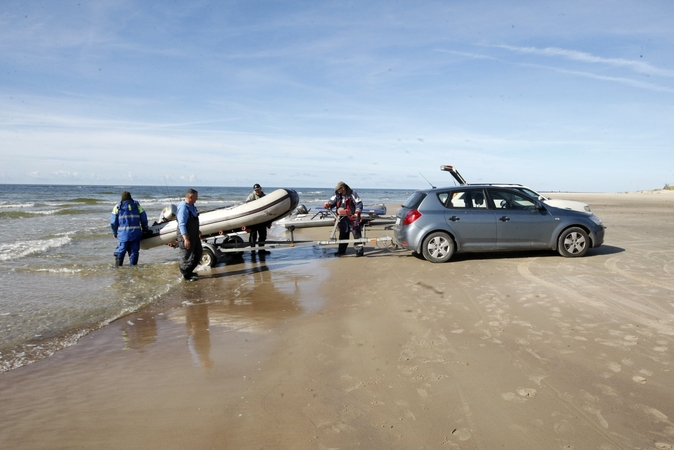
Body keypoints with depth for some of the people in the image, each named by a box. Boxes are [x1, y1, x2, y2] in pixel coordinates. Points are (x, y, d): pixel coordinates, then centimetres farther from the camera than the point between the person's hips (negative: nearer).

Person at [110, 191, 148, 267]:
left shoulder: (117, 207, 5)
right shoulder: (137, 206, 7)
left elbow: (113, 222, 3)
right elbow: (144, 219, 8)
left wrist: (115, 233, 14)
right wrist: (144, 230, 22)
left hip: (123, 234, 0)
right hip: (136, 233, 1)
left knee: (120, 250, 8)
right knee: (134, 251, 7)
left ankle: (117, 266, 7)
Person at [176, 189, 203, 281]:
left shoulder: (191, 206, 6)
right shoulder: (183, 208, -23)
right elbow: (181, 225, -26)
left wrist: (198, 232, 26)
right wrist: (186, 239, -28)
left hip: (194, 235, 10)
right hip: (186, 236, -10)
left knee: (198, 253, 19)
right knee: (187, 256, 3)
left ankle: (189, 271, 34)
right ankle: (186, 275, 20)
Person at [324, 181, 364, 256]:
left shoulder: (352, 194, -12)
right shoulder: (337, 195, 4)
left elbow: (359, 203, -14)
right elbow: (332, 201, 11)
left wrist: (357, 213, -26)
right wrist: (328, 205, -12)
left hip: (352, 217, -6)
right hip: (342, 218, 6)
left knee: (356, 234, -4)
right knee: (343, 234, 12)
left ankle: (359, 250, 0)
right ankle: (341, 250, 22)